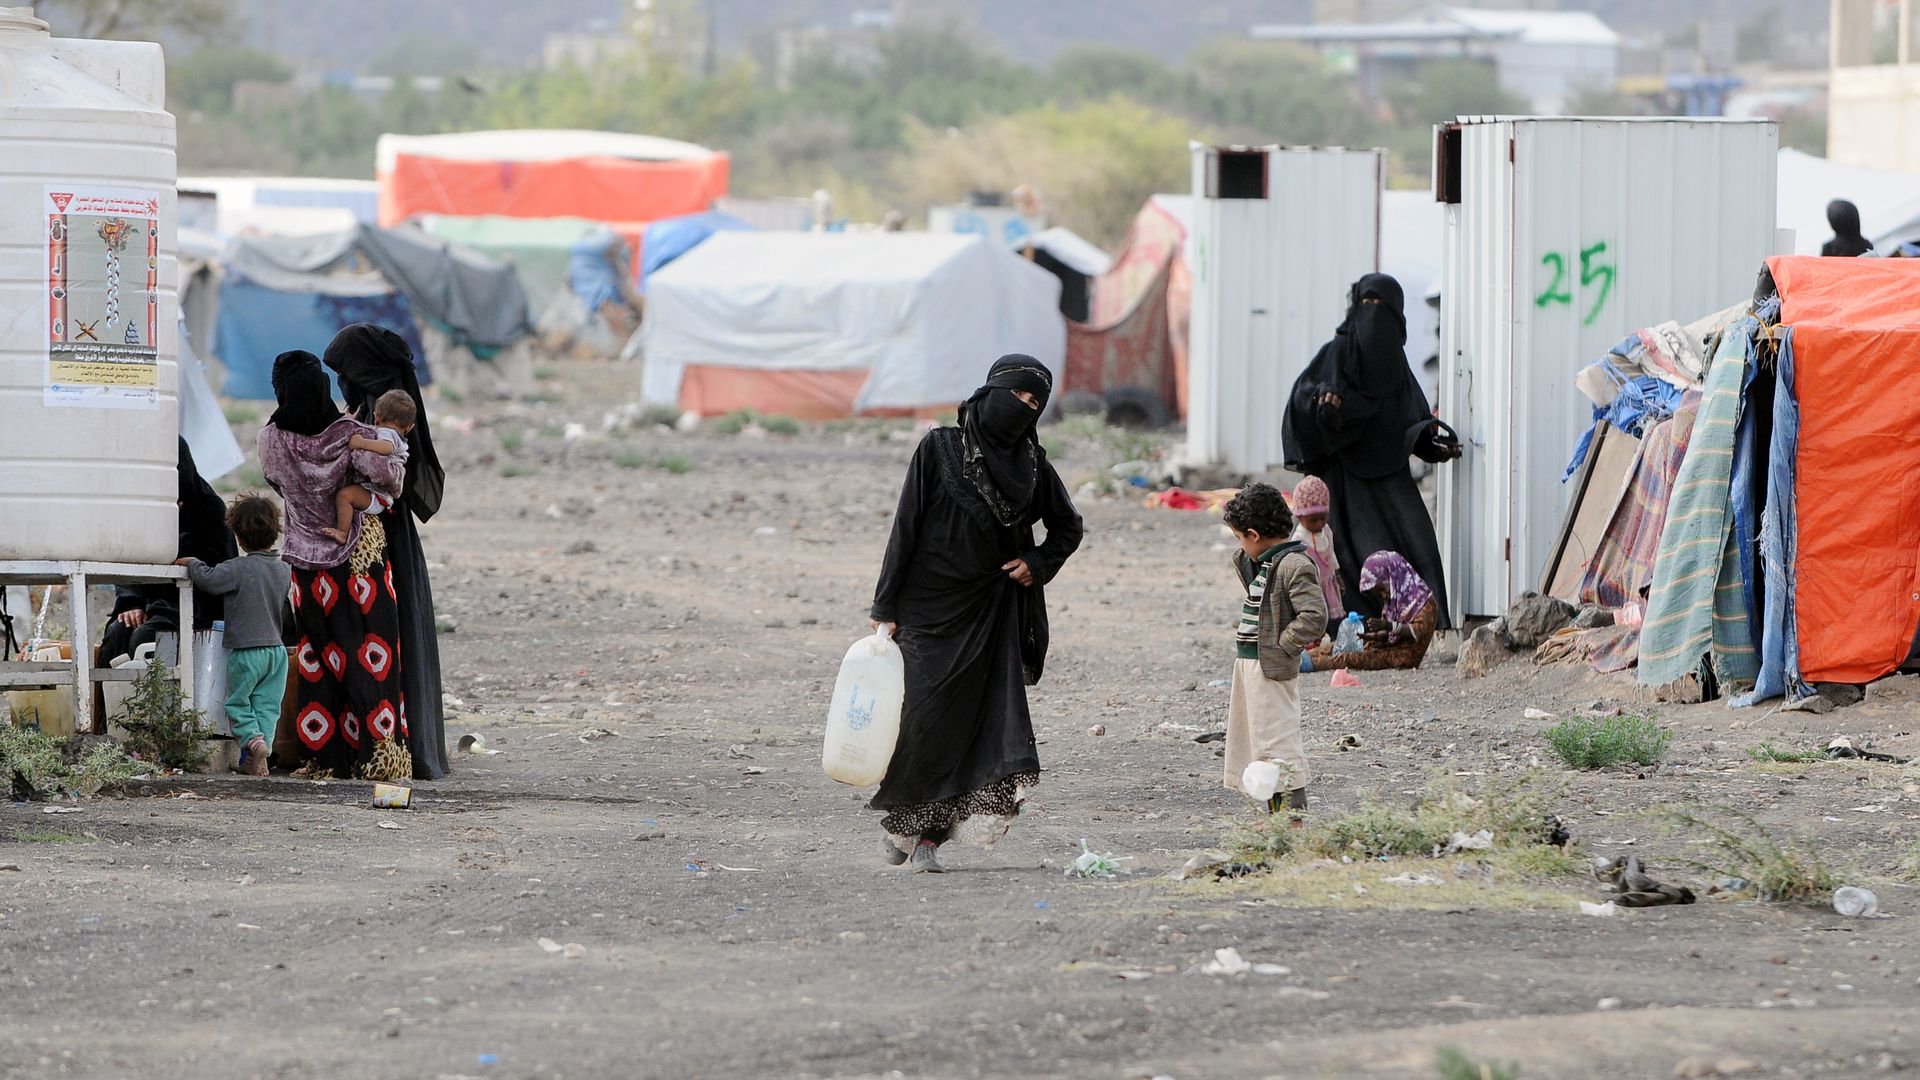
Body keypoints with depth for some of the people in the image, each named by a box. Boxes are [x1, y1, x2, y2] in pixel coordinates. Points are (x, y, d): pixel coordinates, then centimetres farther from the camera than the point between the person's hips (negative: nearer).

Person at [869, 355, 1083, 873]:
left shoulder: (1031, 463, 7)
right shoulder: (940, 448, -4)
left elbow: (1067, 527, 22)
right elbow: (905, 528, -4)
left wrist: (1038, 564, 2)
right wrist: (885, 608, -7)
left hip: (993, 613, 3)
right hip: (931, 611, -3)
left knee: (978, 715, -8)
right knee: (927, 714, -5)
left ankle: (928, 835, -3)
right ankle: (899, 825, 18)